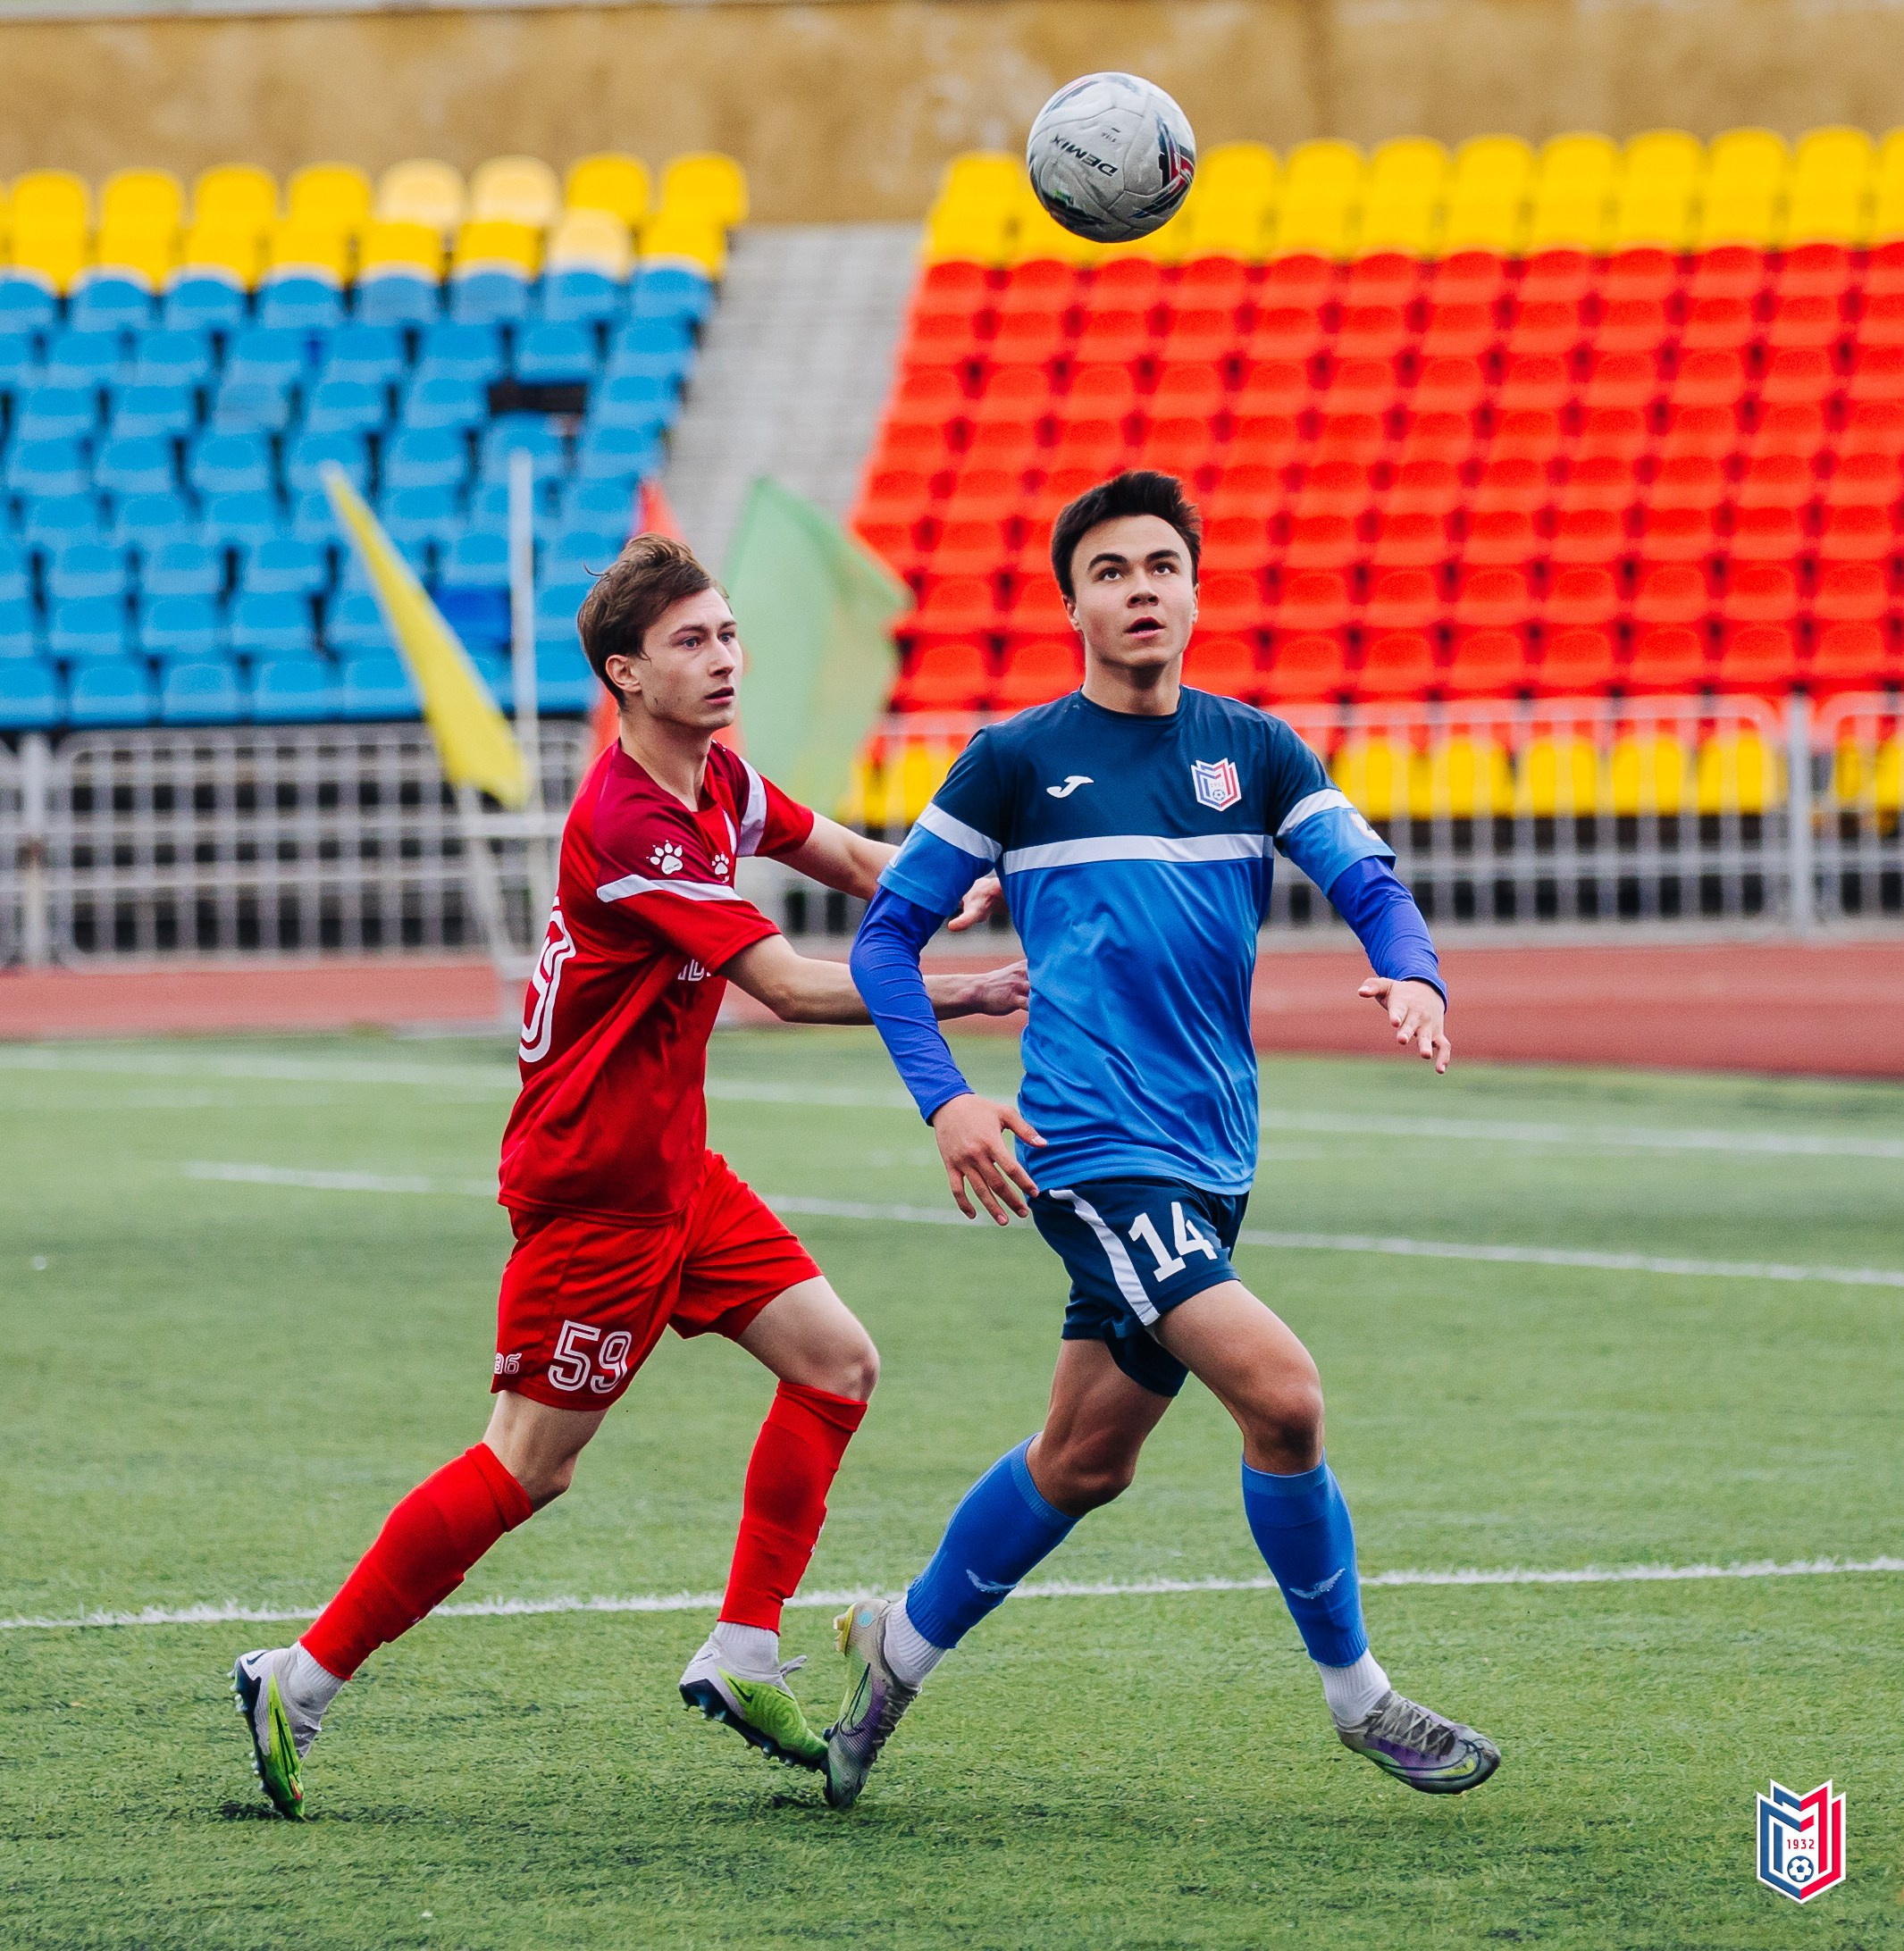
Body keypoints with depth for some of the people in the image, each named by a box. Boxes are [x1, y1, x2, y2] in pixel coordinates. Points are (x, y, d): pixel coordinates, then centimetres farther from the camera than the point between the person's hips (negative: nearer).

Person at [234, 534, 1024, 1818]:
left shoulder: (717, 782, 6)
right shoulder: (628, 826, -24)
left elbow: (853, 861, 20)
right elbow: (792, 987, -26)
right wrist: (966, 994, -23)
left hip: (671, 1170, 10)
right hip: (595, 1188, -10)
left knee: (836, 1363, 4)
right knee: (529, 1467, -6)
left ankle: (743, 1658, 7)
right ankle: (300, 1685, 2)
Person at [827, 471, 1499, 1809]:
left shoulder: (1253, 749, 11)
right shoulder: (1018, 759, 0)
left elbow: (1369, 881, 2)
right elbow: (888, 934, 5)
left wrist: (1413, 974, -21)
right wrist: (945, 1100, -8)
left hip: (1208, 1157, 5)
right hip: (1091, 1147, -5)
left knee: (1087, 1462, 14)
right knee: (1281, 1390, -20)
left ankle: (902, 1647, 35)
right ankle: (1355, 1693, -5)